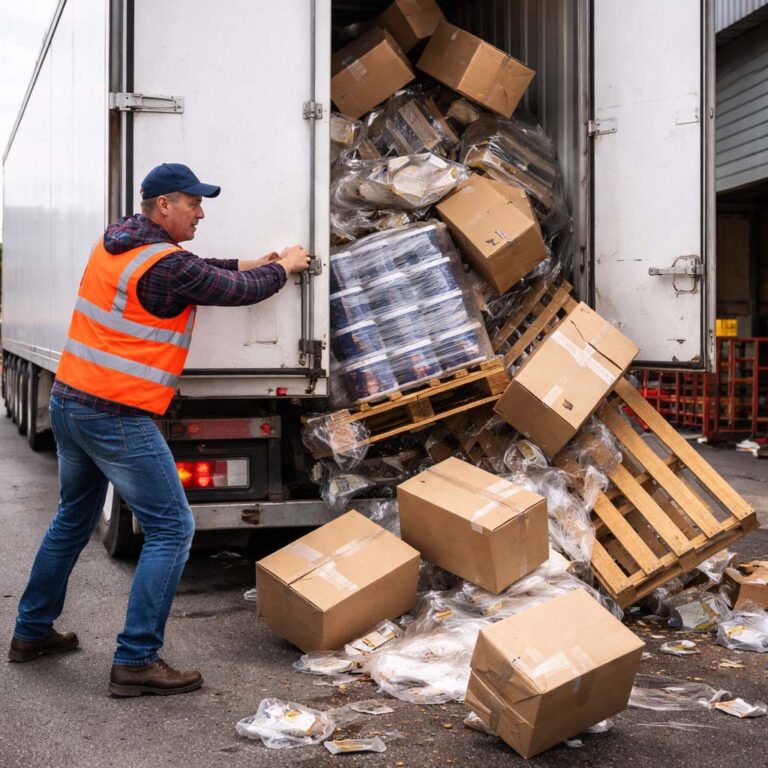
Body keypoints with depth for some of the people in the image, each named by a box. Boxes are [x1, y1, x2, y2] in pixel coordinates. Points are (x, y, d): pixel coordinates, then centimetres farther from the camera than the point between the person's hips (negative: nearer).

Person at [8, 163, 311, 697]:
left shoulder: (115, 241, 9)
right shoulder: (168, 264, -17)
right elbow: (242, 292, -5)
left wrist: (250, 264, 18)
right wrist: (283, 267, 14)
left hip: (68, 402, 10)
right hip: (117, 418, -10)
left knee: (73, 519, 25)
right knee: (172, 530, -2)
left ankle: (32, 631, 36)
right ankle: (136, 661, -2)